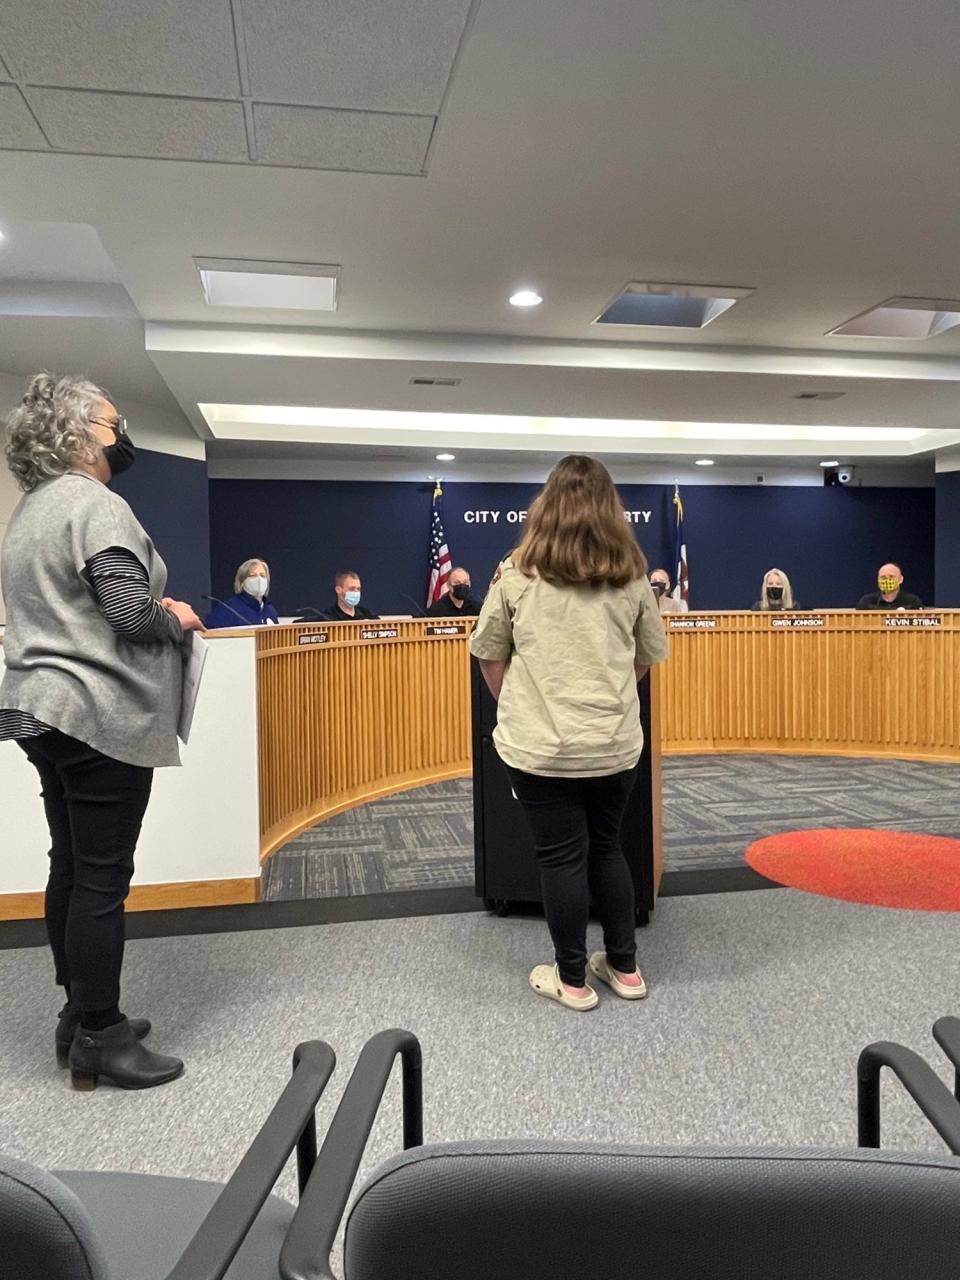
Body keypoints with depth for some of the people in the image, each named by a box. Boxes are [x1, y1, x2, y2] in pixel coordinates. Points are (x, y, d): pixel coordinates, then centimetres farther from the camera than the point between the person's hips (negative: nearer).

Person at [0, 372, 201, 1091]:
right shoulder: (97, 506, -14)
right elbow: (129, 610, -22)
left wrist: (156, 610, 14)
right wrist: (177, 618, -2)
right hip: (100, 716, -10)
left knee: (71, 866, 16)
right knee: (104, 876, -1)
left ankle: (81, 1017, 28)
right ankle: (98, 1039, 11)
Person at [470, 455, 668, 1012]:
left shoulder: (518, 573, -3)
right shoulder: (633, 575, 2)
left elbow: (489, 654, 4)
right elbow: (649, 656, 10)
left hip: (541, 743, -2)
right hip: (615, 743, 3)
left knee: (562, 856, 8)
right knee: (607, 846, 19)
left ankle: (573, 981, 22)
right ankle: (624, 967, 30)